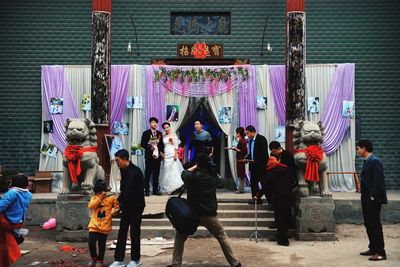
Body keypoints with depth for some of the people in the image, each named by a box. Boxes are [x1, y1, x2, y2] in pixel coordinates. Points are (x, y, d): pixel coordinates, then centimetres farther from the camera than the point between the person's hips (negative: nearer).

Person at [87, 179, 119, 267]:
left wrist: (114, 211, -16)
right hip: (94, 225, 1)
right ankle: (93, 257, 20)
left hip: (105, 226, -1)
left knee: (101, 244, 7)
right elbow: (90, 206, -11)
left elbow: (117, 207, 5)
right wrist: (99, 198, -15)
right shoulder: (94, 197, 5)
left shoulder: (112, 197, -1)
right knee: (91, 242, -6)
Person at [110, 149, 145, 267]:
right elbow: (123, 190, 12)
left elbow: (130, 192, -22)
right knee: (122, 232, 7)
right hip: (127, 206, 7)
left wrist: (120, 205, -19)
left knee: (134, 233, 3)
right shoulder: (124, 171, 7)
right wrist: (118, 202, 1)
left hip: (136, 206, -7)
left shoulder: (135, 171, -19)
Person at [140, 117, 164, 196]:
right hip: (149, 155, -4)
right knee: (148, 173, -3)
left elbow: (161, 144, 14)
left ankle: (155, 190, 11)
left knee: (156, 173, 5)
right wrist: (149, 147, -14)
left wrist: (161, 152, 1)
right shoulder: (146, 133, 2)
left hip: (157, 155, 4)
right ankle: (146, 190, 1)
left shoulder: (159, 133, 14)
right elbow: (142, 144, -2)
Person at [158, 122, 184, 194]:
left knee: (174, 170, -9)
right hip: (165, 155, 5)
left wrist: (175, 155, -14)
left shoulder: (173, 135, 0)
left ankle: (175, 187, -6)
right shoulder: (163, 136, 12)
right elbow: (162, 146, 13)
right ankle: (166, 188, 9)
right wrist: (162, 154, 2)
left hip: (172, 154, -5)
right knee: (166, 171, 4)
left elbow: (176, 146, -6)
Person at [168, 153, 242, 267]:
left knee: (180, 237, 17)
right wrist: (214, 171, 18)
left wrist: (196, 166, 20)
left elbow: (184, 172, 14)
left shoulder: (191, 177, -10)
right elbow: (222, 183, 20)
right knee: (223, 237, 17)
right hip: (210, 215, 2)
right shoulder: (213, 177, -3)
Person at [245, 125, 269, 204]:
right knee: (253, 182, 9)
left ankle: (270, 200, 3)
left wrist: (255, 160, -22)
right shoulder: (250, 140, 12)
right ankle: (256, 198, 19)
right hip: (253, 165, 8)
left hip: (261, 165, -8)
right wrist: (246, 158, 2)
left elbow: (264, 153, -17)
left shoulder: (261, 139, -12)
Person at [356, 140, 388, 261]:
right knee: (368, 224, 16)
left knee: (375, 225, -3)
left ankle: (380, 253, 5)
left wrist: (372, 196, -20)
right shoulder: (367, 161, 13)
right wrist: (365, 197, 14)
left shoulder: (375, 161, -17)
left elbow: (378, 182, -22)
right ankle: (373, 248, 27)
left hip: (373, 200, -10)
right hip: (367, 199, 10)